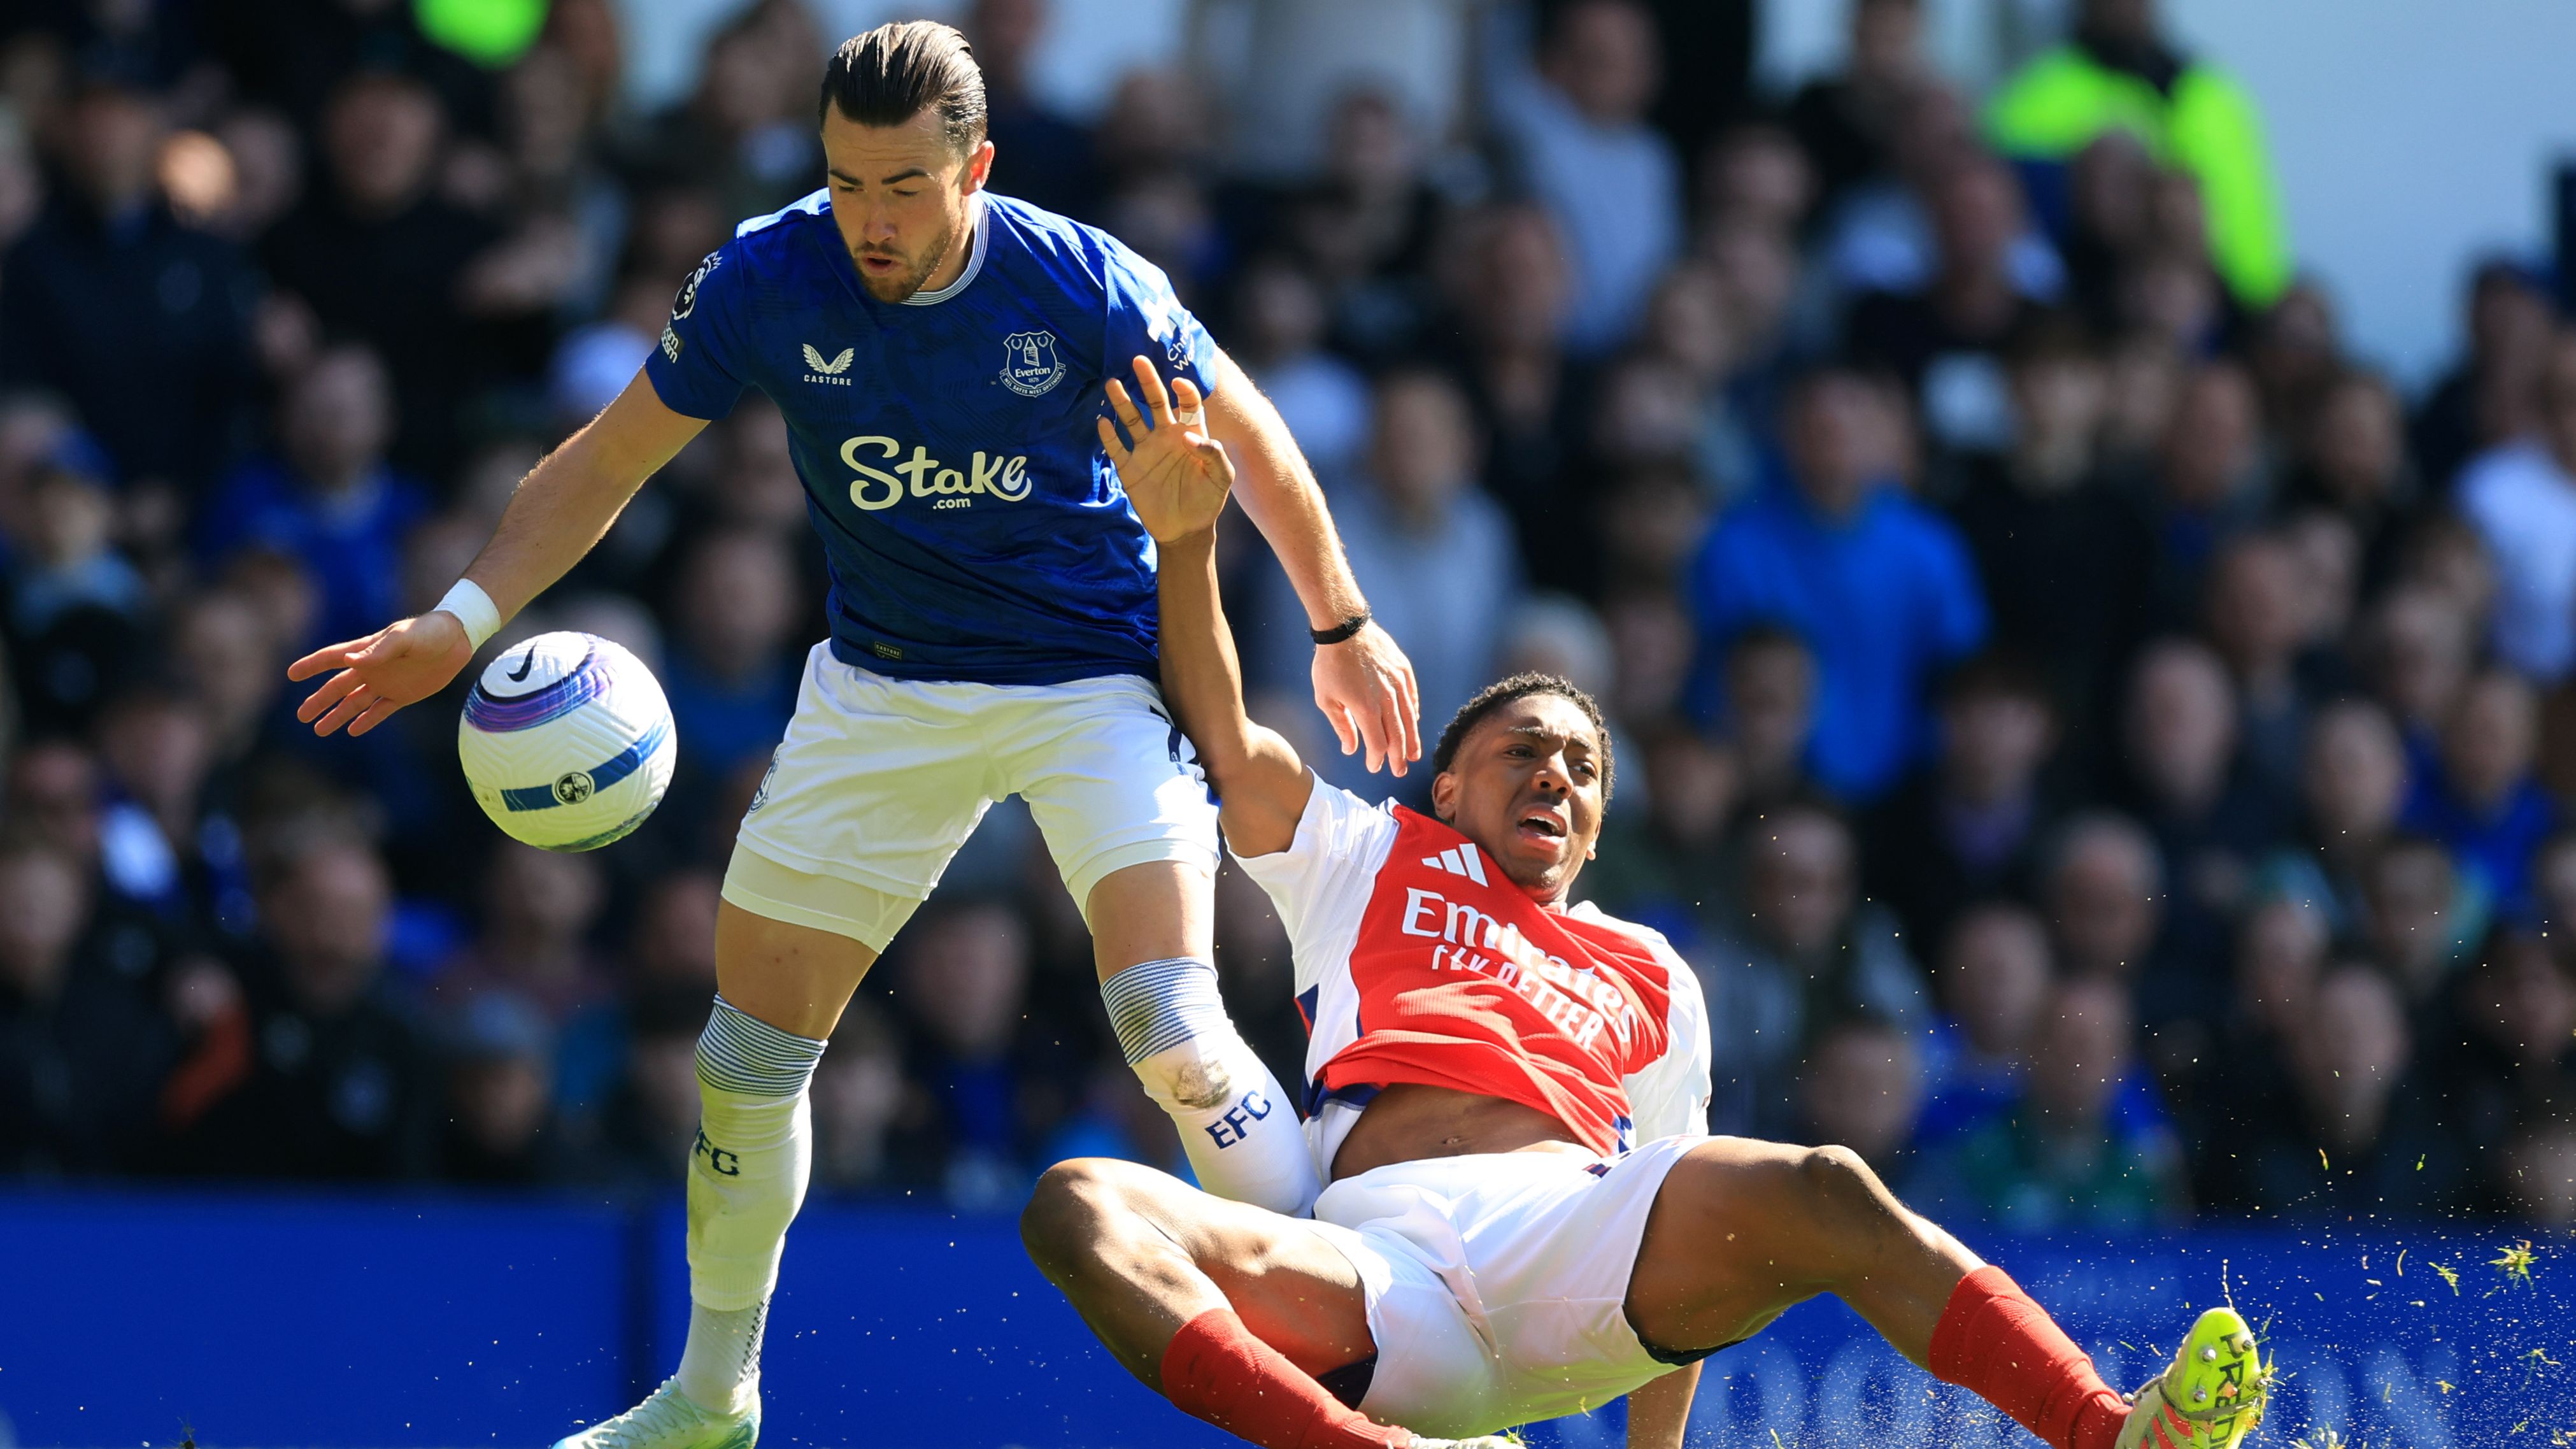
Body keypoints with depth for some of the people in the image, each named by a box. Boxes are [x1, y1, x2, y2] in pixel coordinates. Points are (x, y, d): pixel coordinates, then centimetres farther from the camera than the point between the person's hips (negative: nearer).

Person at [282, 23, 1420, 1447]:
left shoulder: (1082, 285, -18)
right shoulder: (764, 282, -13)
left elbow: (1246, 434, -1)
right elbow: (605, 461, -1)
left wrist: (1342, 625, 7)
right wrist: (464, 617, -13)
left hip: (1094, 680, -3)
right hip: (881, 686, 3)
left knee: (1169, 1023, -24)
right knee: (749, 1050, 4)